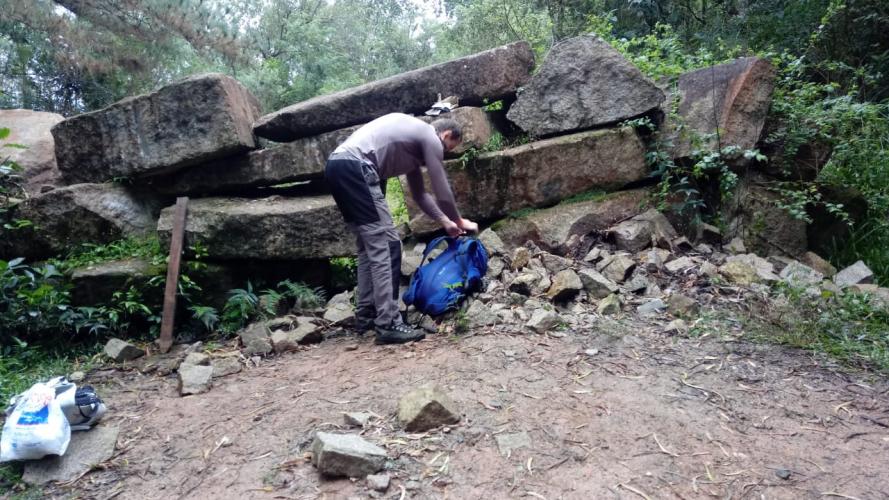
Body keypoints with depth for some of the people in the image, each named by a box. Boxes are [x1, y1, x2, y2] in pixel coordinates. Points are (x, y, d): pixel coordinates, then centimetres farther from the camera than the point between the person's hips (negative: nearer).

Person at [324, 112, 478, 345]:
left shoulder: (415, 138, 30)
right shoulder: (430, 138, 4)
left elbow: (419, 193, 34)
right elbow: (442, 192, 6)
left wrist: (446, 222, 36)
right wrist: (459, 221, 22)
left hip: (337, 166, 10)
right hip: (354, 167, -10)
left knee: (370, 245, 16)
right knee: (386, 245, -9)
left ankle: (366, 313, 21)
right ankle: (388, 324, -11)